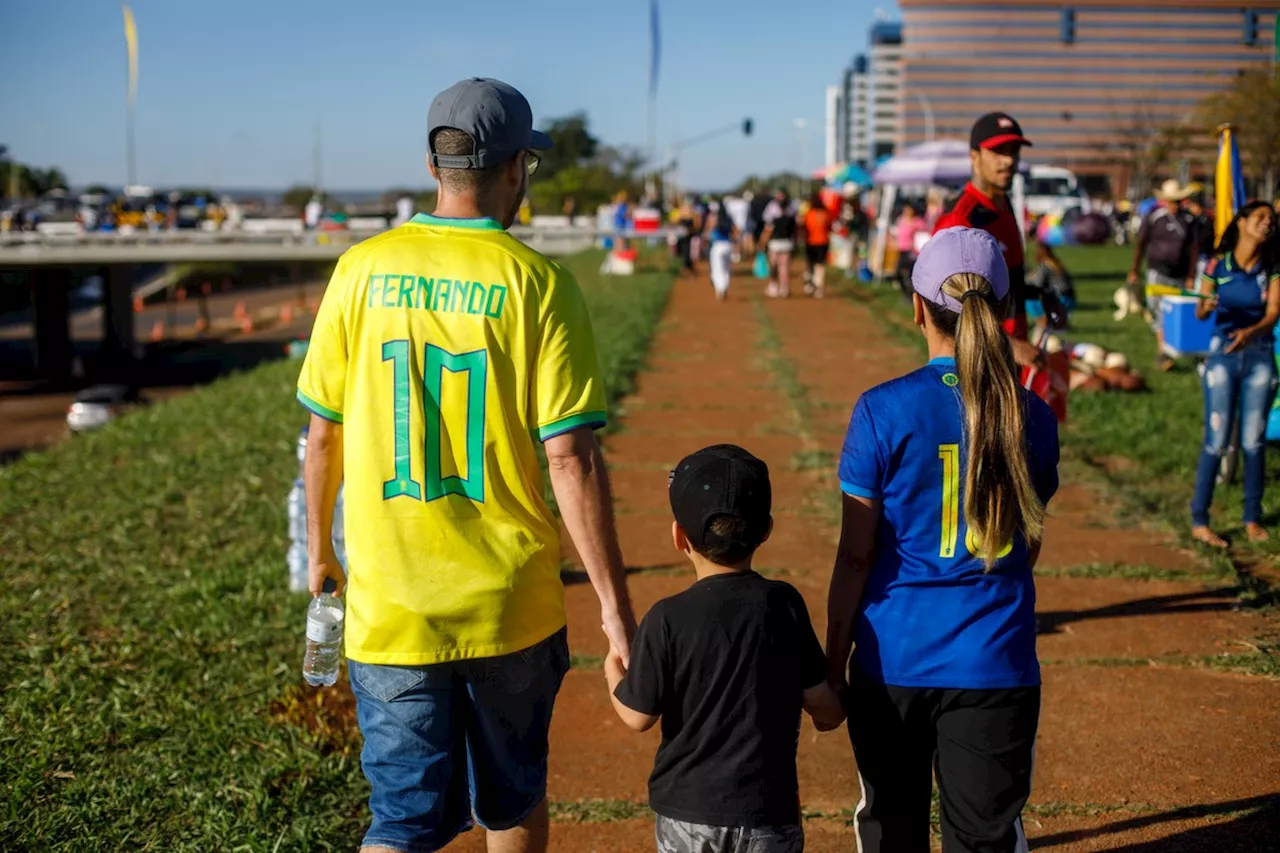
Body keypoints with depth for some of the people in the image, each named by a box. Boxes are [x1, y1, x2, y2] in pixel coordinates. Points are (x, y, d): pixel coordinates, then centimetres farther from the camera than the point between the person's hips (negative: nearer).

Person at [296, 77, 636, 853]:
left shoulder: (362, 271, -1)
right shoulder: (538, 283, -9)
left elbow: (323, 433, 4)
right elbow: (570, 457, -14)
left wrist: (319, 547, 20)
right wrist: (615, 607, -8)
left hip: (389, 609, 2)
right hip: (513, 608, -1)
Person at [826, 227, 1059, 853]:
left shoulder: (883, 411, -10)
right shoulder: (1033, 416, 0)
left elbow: (856, 556, -8)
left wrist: (832, 663, 2)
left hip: (894, 662, -2)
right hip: (997, 665, 2)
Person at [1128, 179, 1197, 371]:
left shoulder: (1188, 220, 5)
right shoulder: (1153, 217, -2)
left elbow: (1193, 249, 6)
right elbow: (1140, 245, 4)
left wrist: (1191, 276, 1)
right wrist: (1134, 271, 2)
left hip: (1180, 274, 3)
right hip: (1158, 272, -3)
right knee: (1160, 312, -11)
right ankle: (1162, 352, -13)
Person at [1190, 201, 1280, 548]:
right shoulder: (1218, 265, -2)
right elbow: (1200, 313, 2)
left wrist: (1250, 332, -29)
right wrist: (1206, 307, -22)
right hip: (1222, 355, -2)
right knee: (1216, 441, -3)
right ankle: (1199, 521, 4)